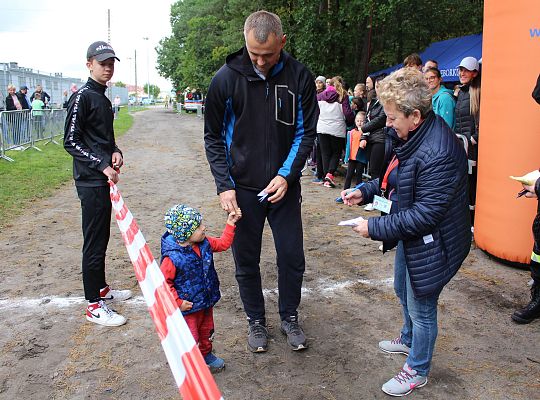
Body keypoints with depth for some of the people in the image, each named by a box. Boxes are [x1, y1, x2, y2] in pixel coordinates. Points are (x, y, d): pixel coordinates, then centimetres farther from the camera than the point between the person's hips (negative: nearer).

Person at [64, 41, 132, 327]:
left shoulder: (103, 98, 16)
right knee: (94, 242, -3)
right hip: (90, 182, -9)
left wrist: (115, 152, 3)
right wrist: (102, 165, -19)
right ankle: (94, 305, 6)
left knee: (102, 238, 18)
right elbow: (71, 142, -14)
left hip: (105, 179, 9)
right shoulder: (82, 97, -11)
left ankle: (101, 289, 32)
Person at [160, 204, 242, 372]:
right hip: (188, 307, -7)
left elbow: (223, 243, 8)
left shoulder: (205, 243, -8)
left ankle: (206, 355, 51)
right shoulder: (172, 258, -29)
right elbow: (164, 282, -20)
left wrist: (230, 224, 0)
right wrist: (178, 302, -18)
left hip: (206, 301, 7)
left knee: (207, 331, 26)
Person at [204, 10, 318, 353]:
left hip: (284, 186, 1)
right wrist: (224, 185, -10)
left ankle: (290, 317, 31)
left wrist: (286, 175, -13)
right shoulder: (227, 78, -9)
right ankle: (256, 321, 31)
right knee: (247, 260, 10)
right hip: (242, 188, 0)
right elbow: (213, 137, -2)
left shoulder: (300, 77, -7)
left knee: (292, 257, 8)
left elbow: (306, 132, -1)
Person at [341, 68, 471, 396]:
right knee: (403, 291, 29)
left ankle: (417, 371, 33)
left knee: (421, 308, 10)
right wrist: (364, 191, -2)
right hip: (409, 235, 10)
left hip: (430, 243, -10)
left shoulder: (438, 154, -34)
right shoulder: (406, 135, -3)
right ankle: (409, 340, 56)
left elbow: (425, 214, -31)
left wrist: (375, 228, -25)